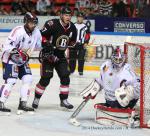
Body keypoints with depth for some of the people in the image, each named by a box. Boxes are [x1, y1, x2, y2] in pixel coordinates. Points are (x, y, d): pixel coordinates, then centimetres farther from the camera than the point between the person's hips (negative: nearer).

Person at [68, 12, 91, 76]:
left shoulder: (85, 26, 3)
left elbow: (88, 35, 3)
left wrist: (86, 42, -8)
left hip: (82, 45, -2)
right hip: (73, 44, 2)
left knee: (81, 58, -6)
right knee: (72, 58, 4)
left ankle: (80, 71, 1)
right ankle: (71, 70, 15)